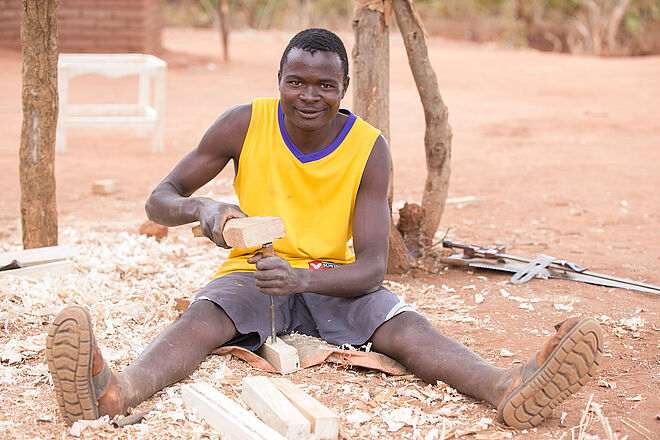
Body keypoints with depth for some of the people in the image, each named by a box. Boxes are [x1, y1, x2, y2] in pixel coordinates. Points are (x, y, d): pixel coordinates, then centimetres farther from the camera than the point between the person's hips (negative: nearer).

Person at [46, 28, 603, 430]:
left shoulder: (369, 149, -11)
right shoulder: (245, 125, -9)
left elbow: (372, 266, -17)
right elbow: (159, 200, -6)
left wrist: (302, 277, -37)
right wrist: (203, 208, -30)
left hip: (332, 280, 1)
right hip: (253, 273, 0)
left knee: (404, 324, -29)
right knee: (203, 316, -33)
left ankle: (509, 388, -54)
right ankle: (119, 389, -64)